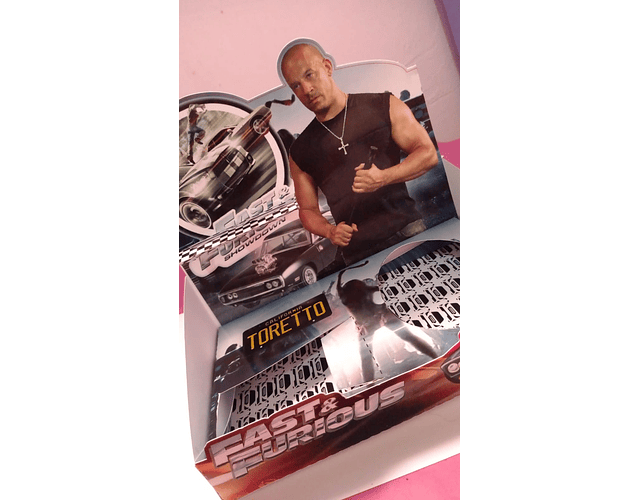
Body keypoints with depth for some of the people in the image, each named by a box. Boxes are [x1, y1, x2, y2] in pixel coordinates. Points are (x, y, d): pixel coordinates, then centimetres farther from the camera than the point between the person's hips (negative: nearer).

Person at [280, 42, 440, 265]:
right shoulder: (300, 152, 10)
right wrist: (330, 231, -7)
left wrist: (383, 178, -14)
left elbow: (428, 153, 3)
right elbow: (308, 210, 14)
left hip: (407, 232, -1)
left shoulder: (384, 107, 6)